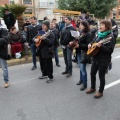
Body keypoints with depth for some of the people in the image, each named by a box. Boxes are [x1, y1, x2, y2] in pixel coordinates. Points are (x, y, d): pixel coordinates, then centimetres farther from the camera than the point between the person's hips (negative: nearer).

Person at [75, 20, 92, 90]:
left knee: (83, 69, -5)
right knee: (80, 67, 18)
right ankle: (81, 79, 34)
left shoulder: (88, 34, -14)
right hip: (79, 53, 8)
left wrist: (79, 45, -26)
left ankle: (85, 84, 7)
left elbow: (88, 45, -22)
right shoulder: (80, 33, 12)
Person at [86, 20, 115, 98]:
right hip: (96, 58, 8)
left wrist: (101, 46, -33)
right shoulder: (99, 35, 7)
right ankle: (93, 88, 38)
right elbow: (94, 41, 23)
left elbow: (110, 50, -22)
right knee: (92, 73, 17)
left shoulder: (110, 37, -16)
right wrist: (90, 44, 2)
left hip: (104, 60, -8)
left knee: (101, 76, 5)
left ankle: (100, 92, 24)